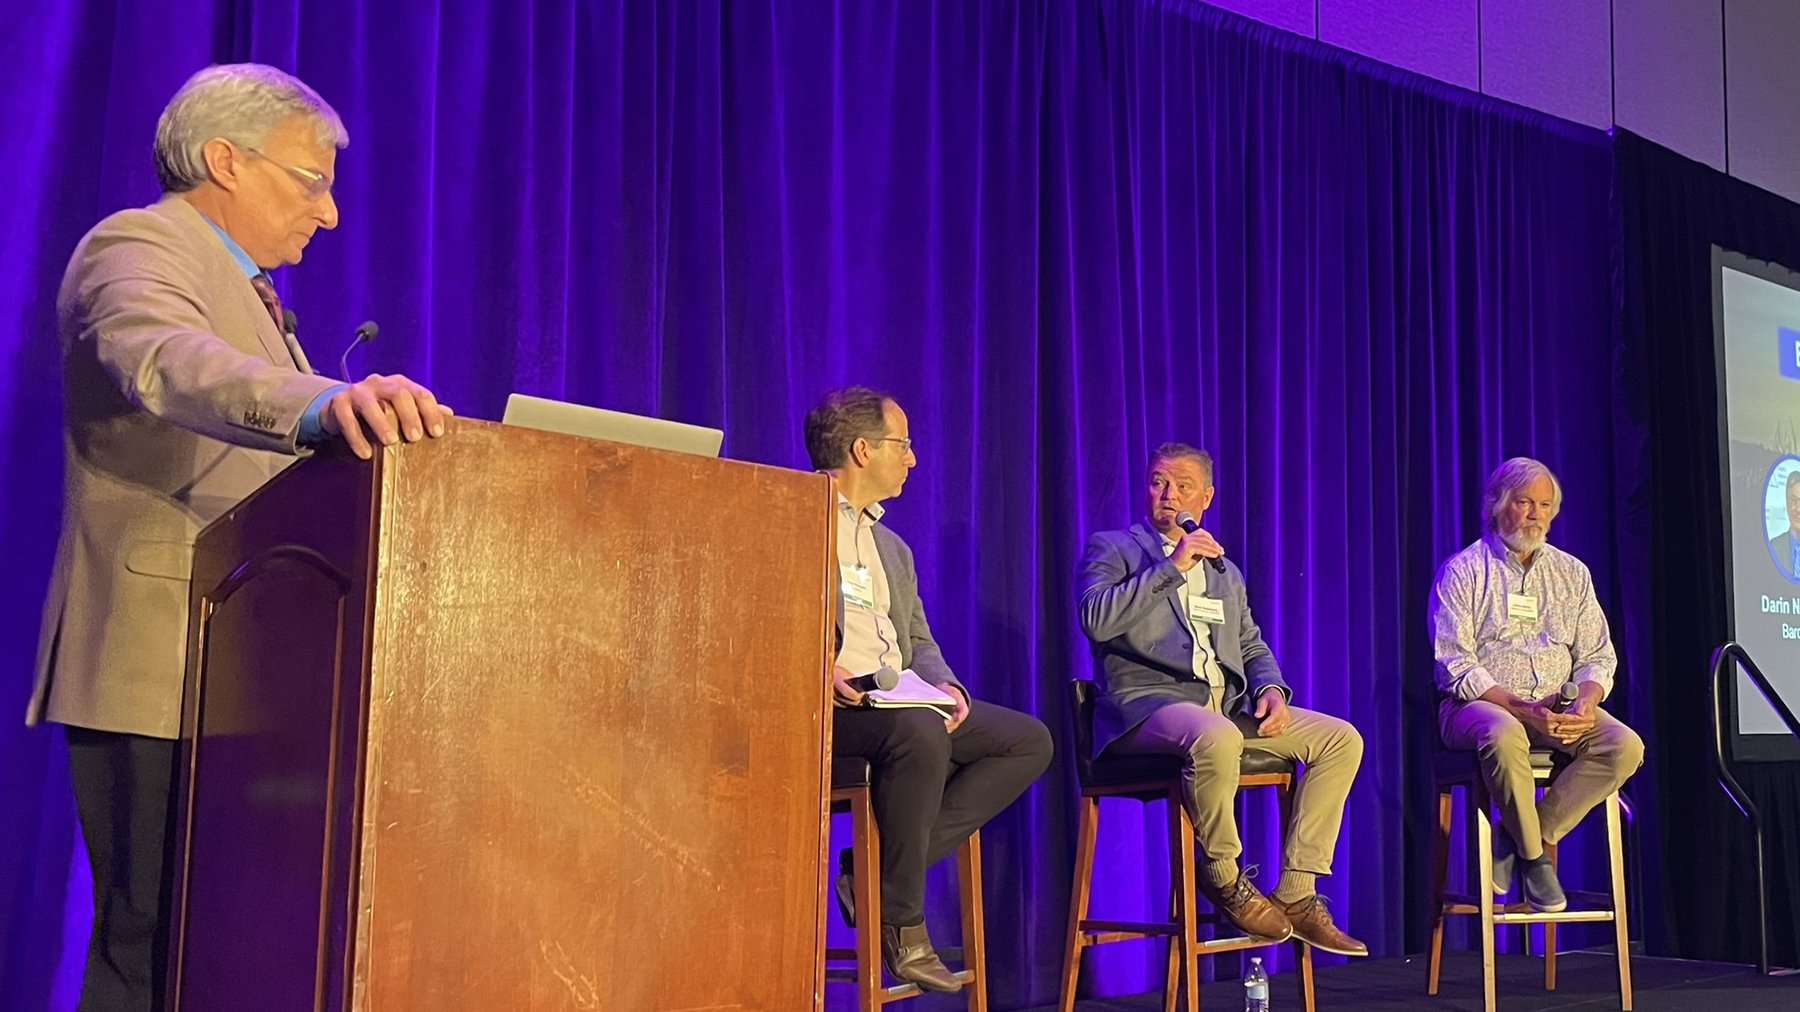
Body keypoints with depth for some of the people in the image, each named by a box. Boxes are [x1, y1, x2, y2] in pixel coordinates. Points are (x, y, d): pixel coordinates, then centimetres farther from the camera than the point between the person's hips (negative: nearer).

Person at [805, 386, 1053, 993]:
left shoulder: (893, 548, 27)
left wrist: (942, 685, 0)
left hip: (898, 703, 9)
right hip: (823, 705, -8)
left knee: (1030, 740, -7)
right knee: (920, 733, -37)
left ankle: (880, 868, -13)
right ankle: (900, 921, -20)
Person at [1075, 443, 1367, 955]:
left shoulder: (1226, 572, 28)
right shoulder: (1112, 549, 9)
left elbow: (1252, 647, 26)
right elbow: (1096, 620, -10)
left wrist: (1271, 688, 3)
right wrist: (1172, 567, -11)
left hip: (1227, 706, 7)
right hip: (1147, 701, -7)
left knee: (1341, 739, -9)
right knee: (1217, 738, -39)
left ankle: (1296, 894, -7)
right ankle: (1224, 878, -13)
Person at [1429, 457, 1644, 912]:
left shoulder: (1572, 573, 16)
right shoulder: (1462, 572, 0)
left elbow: (1598, 656, 12)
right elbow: (1455, 667, -9)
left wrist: (1585, 702, -12)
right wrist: (1522, 709, -22)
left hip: (1559, 709, 5)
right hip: (1480, 704, -5)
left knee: (1625, 745, -23)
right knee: (1504, 736, -40)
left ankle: (1515, 841, -17)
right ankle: (1534, 856, -17)